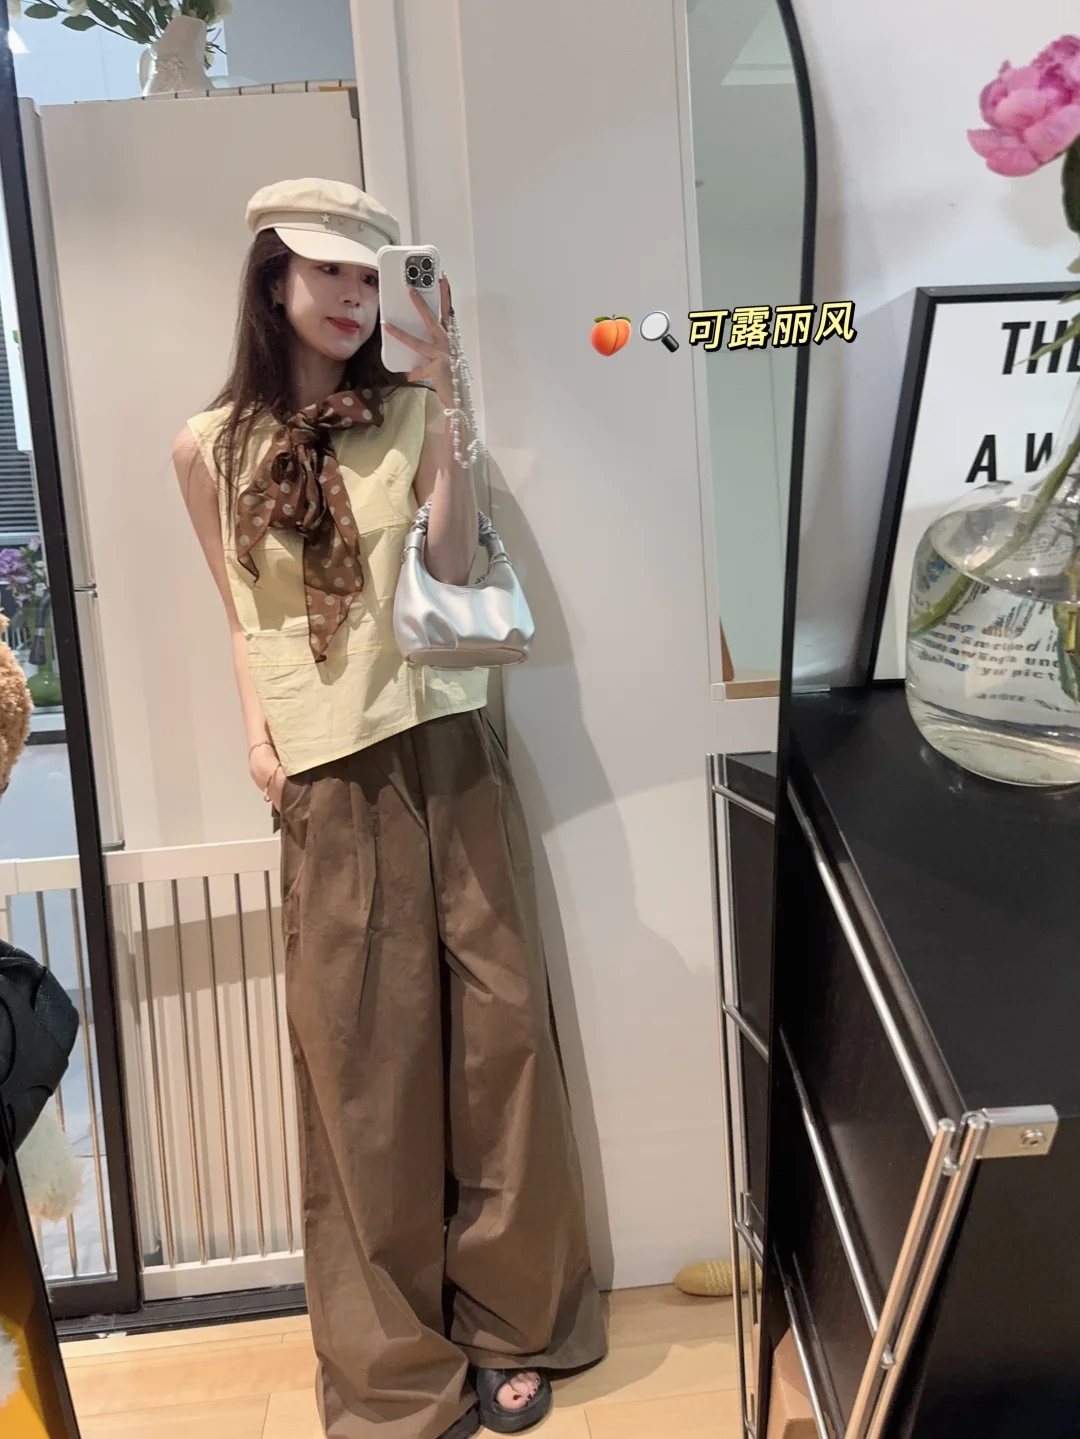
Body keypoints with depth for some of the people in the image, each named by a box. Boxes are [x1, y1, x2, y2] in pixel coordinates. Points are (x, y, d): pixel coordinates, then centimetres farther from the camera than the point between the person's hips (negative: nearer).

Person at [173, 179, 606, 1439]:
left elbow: (451, 569, -7)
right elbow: (241, 615, 14)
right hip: (328, 783, 0)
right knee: (361, 1052, 5)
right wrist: (257, 735, 0)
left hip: (446, 753, 1)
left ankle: (512, 1319, 24)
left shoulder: (408, 414, 6)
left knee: (495, 1023, 4)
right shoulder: (211, 447, 7)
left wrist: (439, 394, -9)